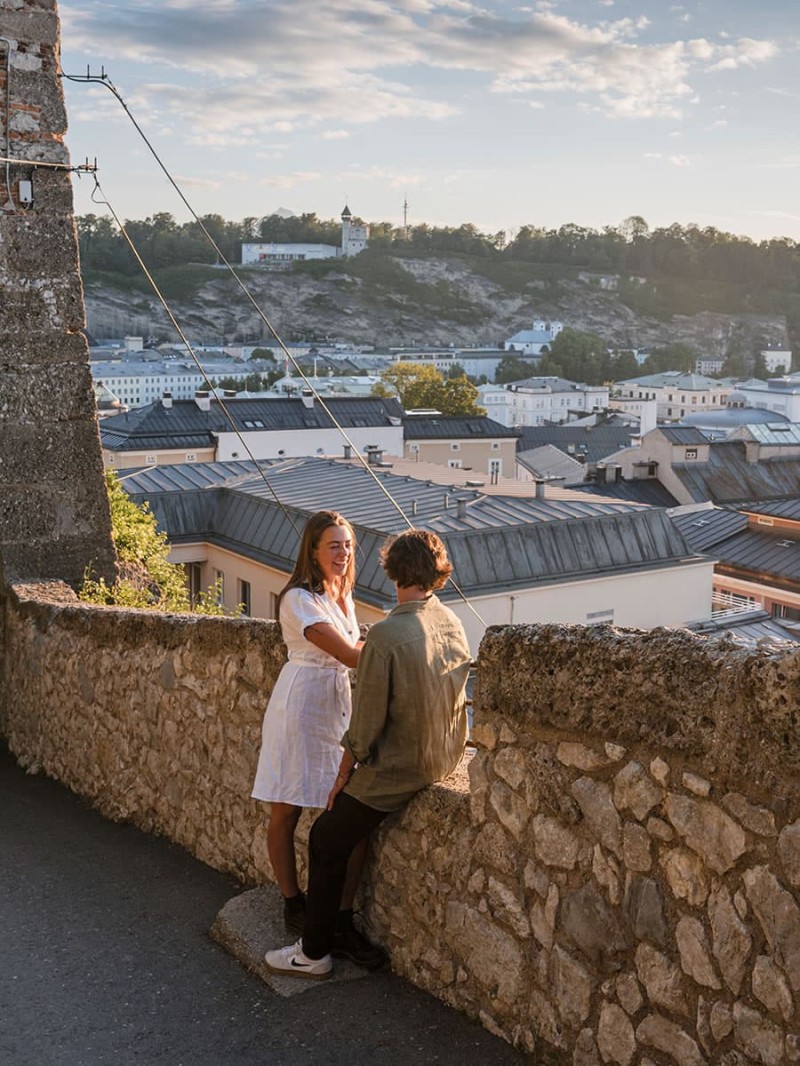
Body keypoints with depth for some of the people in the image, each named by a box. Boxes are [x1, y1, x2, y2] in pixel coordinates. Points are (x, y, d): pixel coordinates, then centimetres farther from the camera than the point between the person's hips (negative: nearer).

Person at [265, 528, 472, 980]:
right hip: (443, 760, 8)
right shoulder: (454, 625, -1)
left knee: (327, 841, 10)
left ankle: (315, 954, 20)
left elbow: (366, 723, -19)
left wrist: (344, 774, -3)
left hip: (395, 770, -8)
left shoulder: (385, 635, -23)